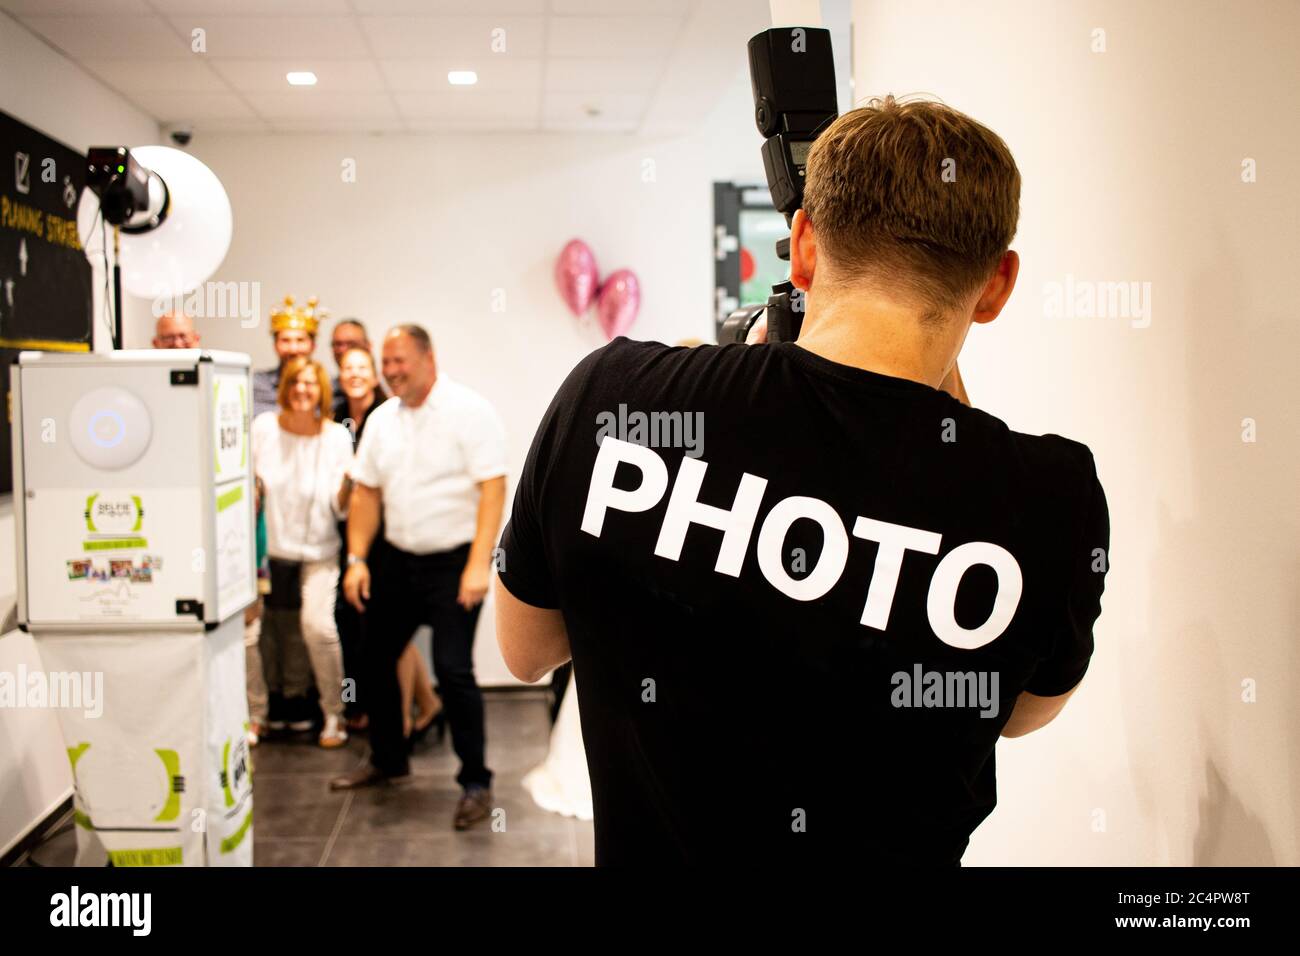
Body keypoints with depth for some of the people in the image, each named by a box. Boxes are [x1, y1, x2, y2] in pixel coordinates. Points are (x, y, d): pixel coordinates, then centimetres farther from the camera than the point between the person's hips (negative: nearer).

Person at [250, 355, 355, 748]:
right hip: (271, 545, 2)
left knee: (318, 625, -18)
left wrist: (349, 480, -25)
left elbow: (340, 508, -7)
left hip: (318, 549, -2)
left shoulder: (337, 436, -7)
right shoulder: (264, 427, -4)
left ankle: (333, 714, -1)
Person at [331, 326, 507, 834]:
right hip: (396, 560, 7)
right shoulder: (381, 419, 8)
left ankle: (476, 783, 3)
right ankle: (388, 759, 36)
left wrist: (478, 565, -24)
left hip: (453, 563, -7)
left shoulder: (469, 411, -12)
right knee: (377, 657, 15)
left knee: (453, 668, -12)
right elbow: (367, 492, 11)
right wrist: (356, 559, 3)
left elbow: (492, 488, -17)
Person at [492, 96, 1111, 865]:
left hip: (643, 845, 2)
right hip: (894, 845, -1)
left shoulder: (605, 399, -21)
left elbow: (524, 653, -3)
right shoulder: (1055, 499, -24)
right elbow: (1023, 710, -1)